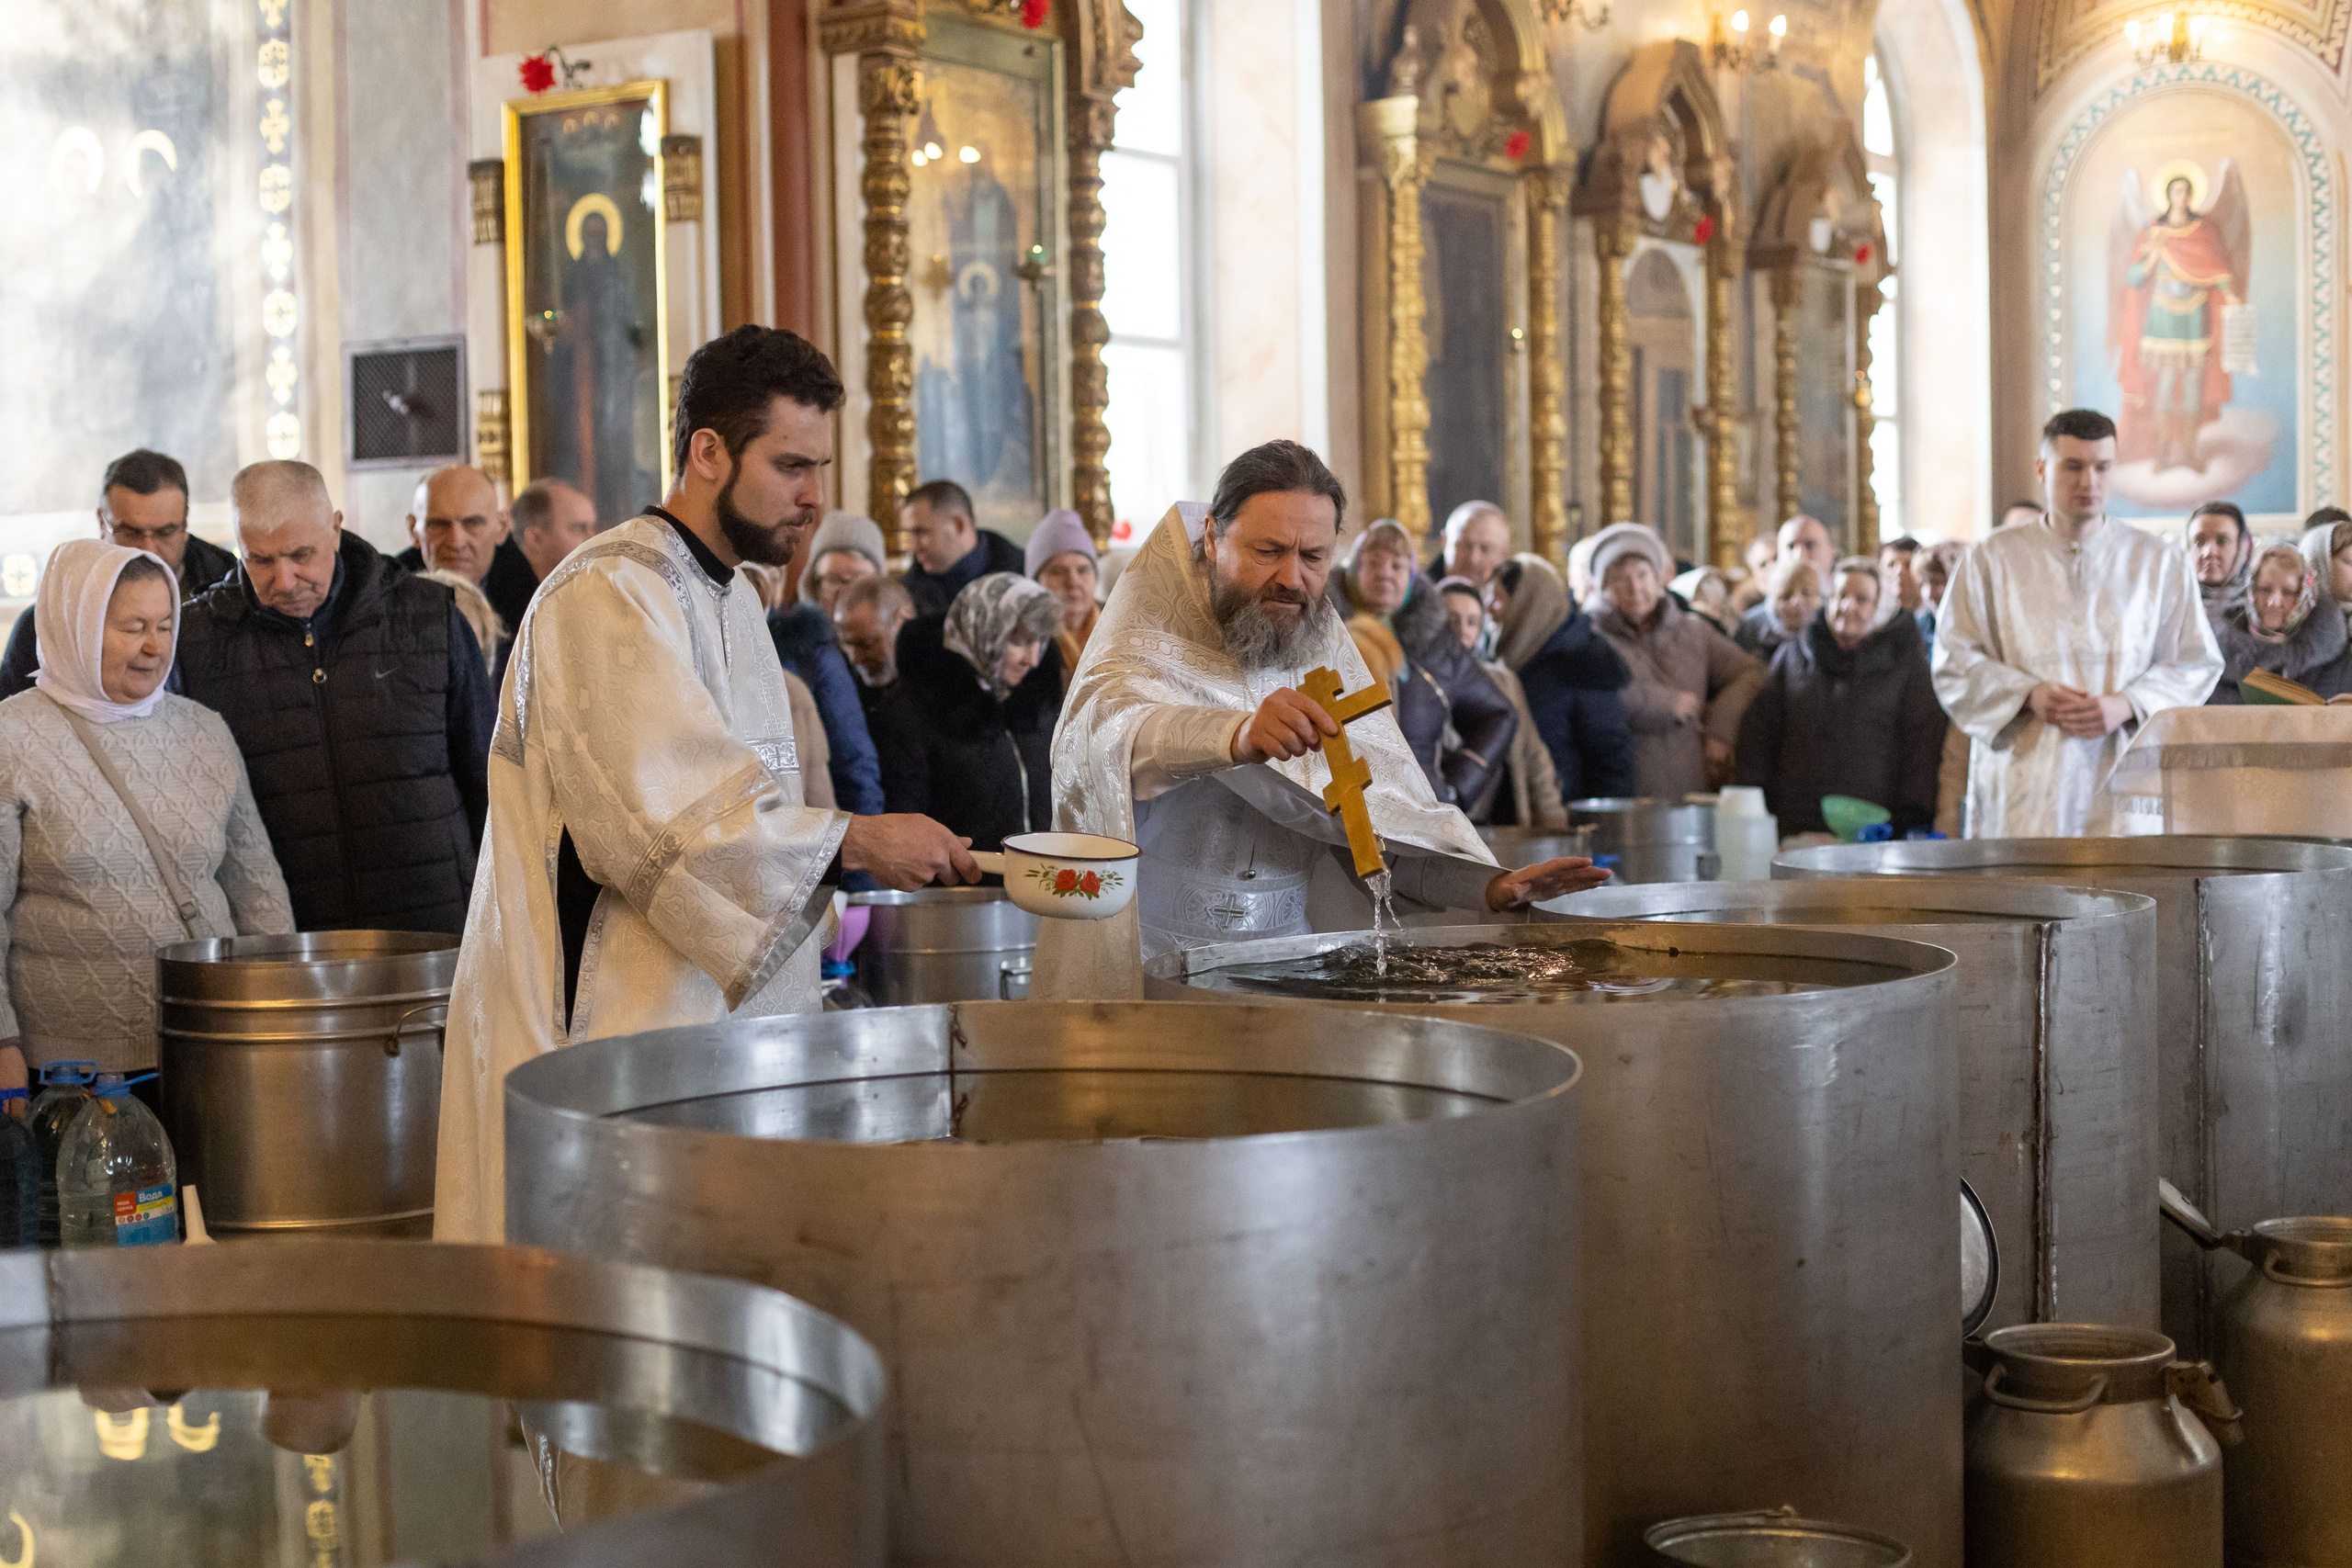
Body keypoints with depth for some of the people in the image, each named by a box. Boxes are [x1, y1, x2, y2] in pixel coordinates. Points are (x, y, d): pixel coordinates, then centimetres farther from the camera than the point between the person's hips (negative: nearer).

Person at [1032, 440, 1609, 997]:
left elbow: (1386, 826, 11)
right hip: (1142, 957, -4)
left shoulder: (1328, 653, 12)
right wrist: (1237, 736, -45)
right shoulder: (1152, 629, -3)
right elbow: (1107, 726, -26)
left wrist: (1491, 886, -6)